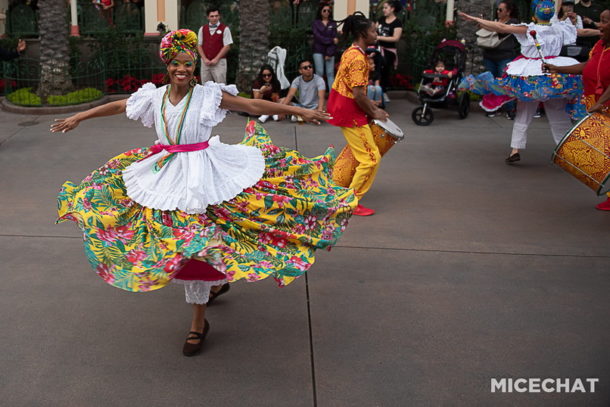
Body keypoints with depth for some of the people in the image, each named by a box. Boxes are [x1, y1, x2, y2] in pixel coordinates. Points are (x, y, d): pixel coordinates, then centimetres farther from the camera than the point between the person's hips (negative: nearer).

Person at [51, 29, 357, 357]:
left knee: (195, 243, -1)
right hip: (165, 176, 4)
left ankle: (198, 320, 12)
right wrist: (77, 118, 22)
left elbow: (254, 105, -8)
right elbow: (117, 106, 15)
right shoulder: (154, 97, 3)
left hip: (201, 174, -4)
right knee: (176, 241, 9)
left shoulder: (209, 95, -8)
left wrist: (300, 111, -11)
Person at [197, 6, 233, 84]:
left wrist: (216, 59, -10)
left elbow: (227, 46, -5)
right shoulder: (202, 29, 11)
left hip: (219, 62, -4)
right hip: (205, 62, 4)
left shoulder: (225, 29, -1)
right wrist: (205, 59, -4)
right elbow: (199, 45, 10)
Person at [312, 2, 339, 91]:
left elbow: (334, 38, 0)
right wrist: (331, 40, -13)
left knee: (330, 73, -2)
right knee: (319, 73, -5)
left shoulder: (333, 23, 8)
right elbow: (318, 37, -8)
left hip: (330, 52, 1)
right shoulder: (315, 23, 4)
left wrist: (329, 53, -10)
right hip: (318, 51, -1)